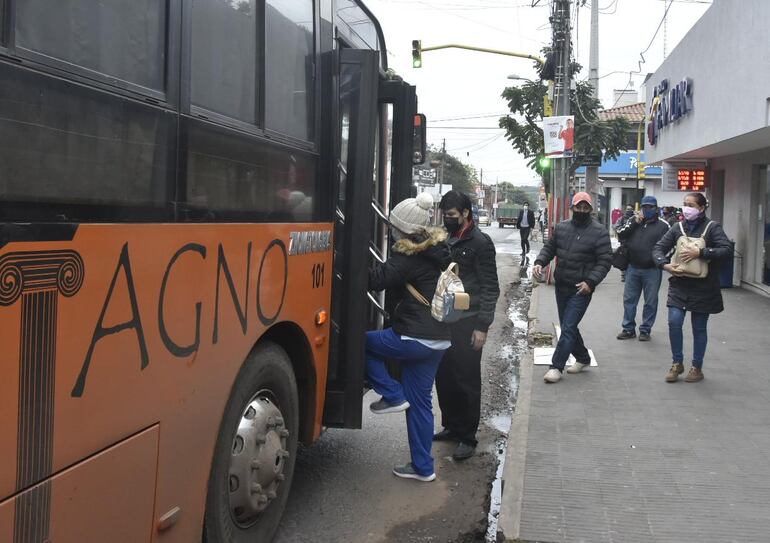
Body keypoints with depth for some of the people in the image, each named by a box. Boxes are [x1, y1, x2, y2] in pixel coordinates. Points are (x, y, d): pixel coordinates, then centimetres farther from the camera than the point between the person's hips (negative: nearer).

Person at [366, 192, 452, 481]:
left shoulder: (410, 256, -15)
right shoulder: (437, 249, 13)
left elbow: (378, 279, -19)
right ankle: (423, 467, 20)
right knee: (420, 401, 14)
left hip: (413, 337, -9)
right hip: (438, 340, 9)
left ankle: (392, 395, 6)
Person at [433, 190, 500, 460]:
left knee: (466, 380, 0)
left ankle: (467, 437, 10)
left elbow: (490, 288, -10)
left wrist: (482, 326, -14)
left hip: (467, 322, -6)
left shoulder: (480, 243, -8)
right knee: (444, 376, 12)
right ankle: (451, 426, 28)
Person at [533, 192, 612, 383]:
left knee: (568, 328, -8)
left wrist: (591, 282, -21)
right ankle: (582, 358, 36)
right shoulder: (561, 227, 7)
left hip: (581, 289, -6)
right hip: (561, 286, 6)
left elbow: (604, 261, -10)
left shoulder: (599, 232, -8)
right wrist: (539, 262, -6)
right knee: (567, 326, 16)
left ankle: (557, 367, -1)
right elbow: (549, 248, 14)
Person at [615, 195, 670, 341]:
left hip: (652, 270, -3)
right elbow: (620, 235, -1)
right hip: (633, 268, 3)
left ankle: (645, 330, 16)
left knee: (650, 302, 5)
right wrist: (634, 223, -9)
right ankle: (628, 329, 18)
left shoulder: (663, 225, -1)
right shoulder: (634, 221, 10)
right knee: (629, 299, 8)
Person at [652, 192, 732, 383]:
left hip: (703, 287, -2)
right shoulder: (678, 227, 5)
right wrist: (665, 264, -13)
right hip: (679, 284, 3)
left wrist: (700, 253, -24)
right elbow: (659, 248, 6)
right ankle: (677, 363, 11)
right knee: (674, 322, -8)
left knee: (699, 328, 7)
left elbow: (727, 250, -16)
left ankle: (697, 368, 22)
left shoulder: (712, 228, -5)